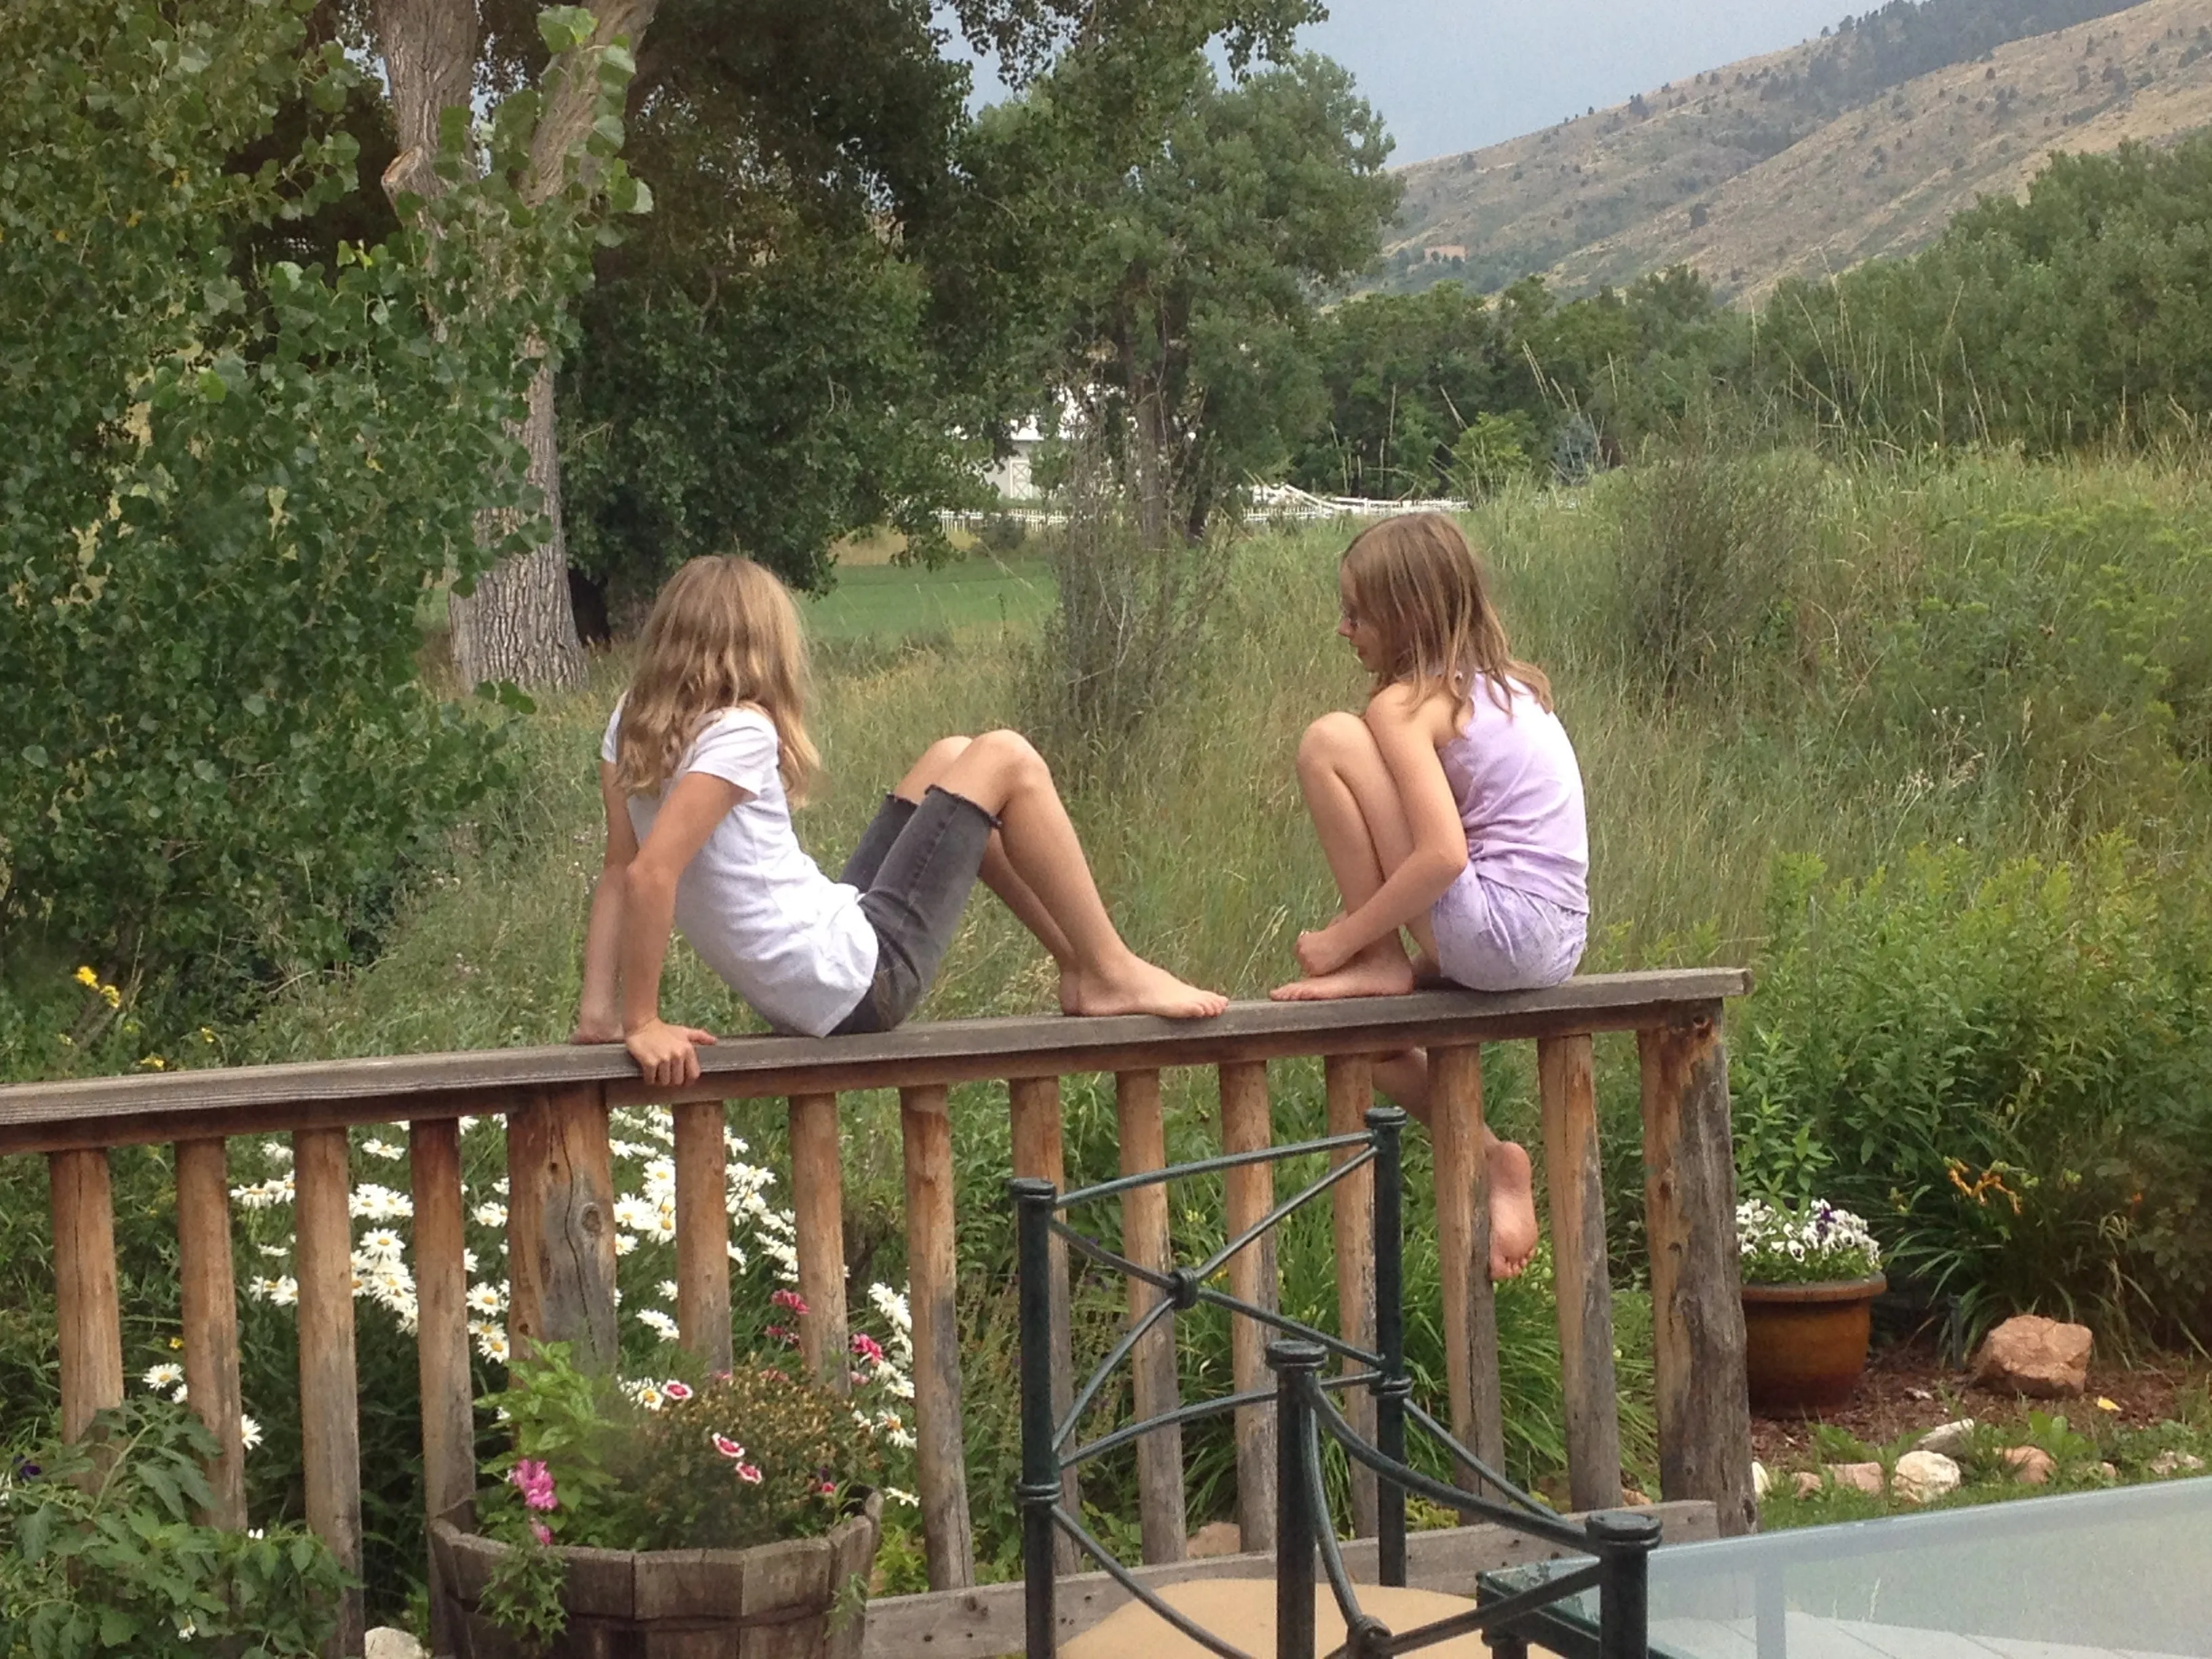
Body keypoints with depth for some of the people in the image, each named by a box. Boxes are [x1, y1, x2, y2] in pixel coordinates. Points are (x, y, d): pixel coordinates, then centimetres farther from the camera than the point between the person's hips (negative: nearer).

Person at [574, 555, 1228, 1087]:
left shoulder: (632, 726, 3)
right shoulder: (740, 731, -21)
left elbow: (617, 871, 0)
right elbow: (650, 874, -29)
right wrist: (642, 1023, -24)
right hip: (863, 982, -9)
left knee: (951, 762, 22)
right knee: (1007, 762, 0)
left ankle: (1078, 962, 28)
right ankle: (1111, 975, 10)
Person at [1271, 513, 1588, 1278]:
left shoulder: (1406, 704, -10)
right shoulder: (1509, 686, 17)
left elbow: (1443, 856, -23)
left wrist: (1342, 940, -12)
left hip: (1495, 939, -9)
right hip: (1554, 947, 9)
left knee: (1329, 739, -11)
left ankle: (1378, 963, -3)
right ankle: (1492, 1164, 20)